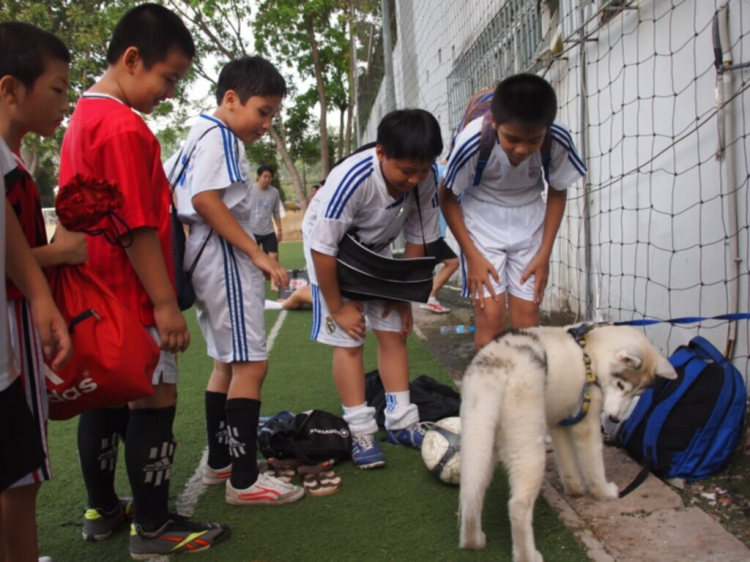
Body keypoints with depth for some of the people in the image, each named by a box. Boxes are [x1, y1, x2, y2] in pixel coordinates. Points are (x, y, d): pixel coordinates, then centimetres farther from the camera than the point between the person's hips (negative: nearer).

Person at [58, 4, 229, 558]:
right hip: (132, 299, -10)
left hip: (96, 295, 10)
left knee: (105, 399, 17)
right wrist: (165, 303, -18)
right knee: (155, 402, 0)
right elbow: (137, 227, -21)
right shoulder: (124, 127, -18)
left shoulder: (83, 118, 13)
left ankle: (102, 509, 30)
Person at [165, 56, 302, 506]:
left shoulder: (209, 137, 20)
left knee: (229, 363, 16)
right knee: (251, 364, -10)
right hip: (224, 260, -11)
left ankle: (219, 463, 27)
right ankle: (244, 481, -6)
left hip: (217, 261, 11)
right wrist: (257, 253, -23)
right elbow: (206, 199, -23)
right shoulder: (218, 135, -11)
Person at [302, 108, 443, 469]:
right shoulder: (351, 179, -38)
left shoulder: (425, 178, -24)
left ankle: (401, 422, 14)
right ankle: (360, 432, 3)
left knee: (394, 332, 2)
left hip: (375, 251, 5)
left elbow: (418, 239, -9)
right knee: (348, 341, -7)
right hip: (331, 251, -5)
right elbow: (323, 248, -30)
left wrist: (402, 295, -6)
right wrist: (337, 307, -20)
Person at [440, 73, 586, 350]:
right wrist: (473, 256, -14)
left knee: (527, 313, 0)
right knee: (491, 316, -10)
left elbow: (557, 193, -2)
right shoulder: (473, 142, -30)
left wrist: (544, 253, -5)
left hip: (528, 224, 2)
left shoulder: (558, 140, -23)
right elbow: (447, 197, -13)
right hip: (481, 222, -2)